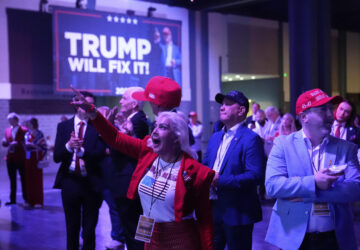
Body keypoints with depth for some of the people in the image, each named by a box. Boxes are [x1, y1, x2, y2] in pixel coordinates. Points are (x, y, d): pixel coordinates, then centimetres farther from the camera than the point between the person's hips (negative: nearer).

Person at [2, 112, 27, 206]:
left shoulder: (23, 130, -5)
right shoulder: (7, 131, 11)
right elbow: (6, 143, 14)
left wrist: (17, 143, -21)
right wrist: (5, 142, -8)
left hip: (20, 159, -5)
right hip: (10, 159, 5)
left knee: (23, 179, 5)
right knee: (12, 180, 8)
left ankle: (26, 198, 16)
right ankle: (13, 199, 14)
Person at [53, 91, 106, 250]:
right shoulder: (63, 126, 3)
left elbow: (100, 154, -11)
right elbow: (56, 157, -4)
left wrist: (82, 150, -28)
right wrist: (68, 146, -23)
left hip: (91, 183, -1)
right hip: (70, 182, 1)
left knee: (90, 228, 9)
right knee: (72, 227, 13)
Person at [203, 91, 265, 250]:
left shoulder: (251, 139, -12)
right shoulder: (215, 138, 13)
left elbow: (256, 176, -21)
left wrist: (220, 180, -24)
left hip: (237, 213, -7)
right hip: (213, 210, 7)